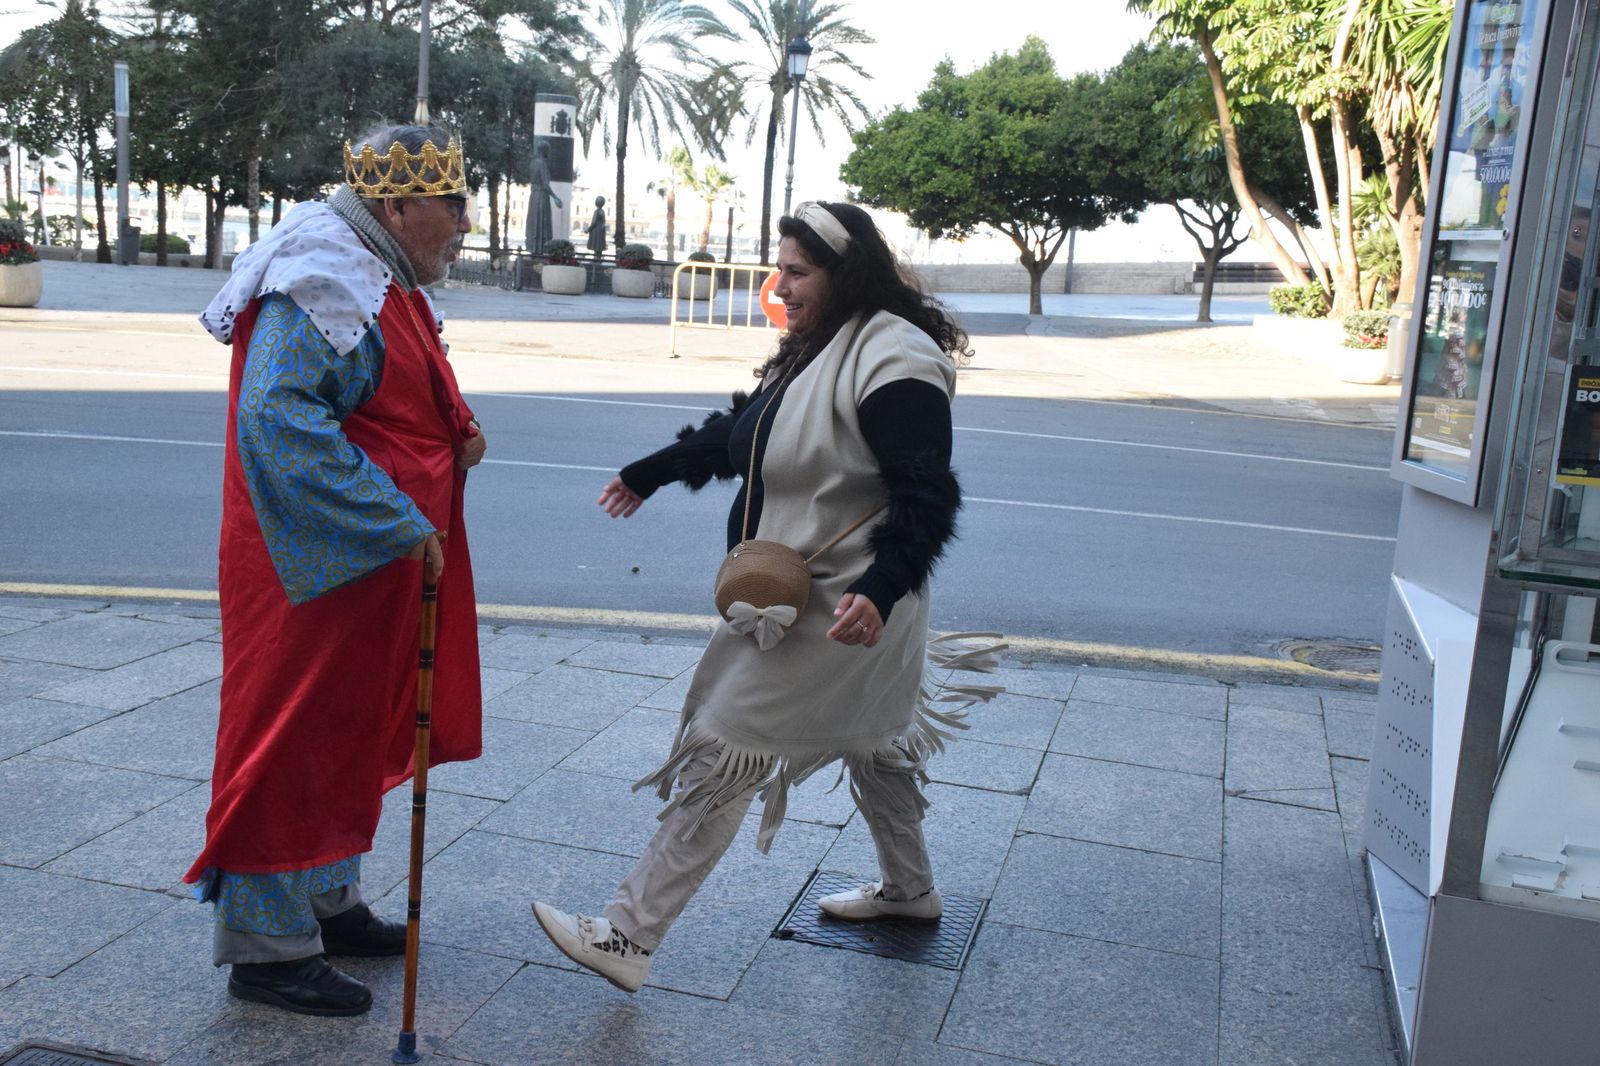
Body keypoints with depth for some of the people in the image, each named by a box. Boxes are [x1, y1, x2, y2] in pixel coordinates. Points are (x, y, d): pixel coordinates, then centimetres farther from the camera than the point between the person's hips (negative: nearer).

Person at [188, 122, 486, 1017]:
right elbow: (277, 420, -28)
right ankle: (266, 945, 14)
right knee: (295, 738, 0)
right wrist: (398, 524, -26)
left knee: (354, 734, 19)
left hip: (376, 567, 11)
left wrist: (456, 433, 4)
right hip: (314, 566, -11)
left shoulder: (390, 283, 15)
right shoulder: (322, 285, -19)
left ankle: (328, 904, 35)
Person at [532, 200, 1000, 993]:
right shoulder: (814, 350, 11)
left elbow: (927, 498, -24)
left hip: (841, 612, -10)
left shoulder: (895, 362, -20)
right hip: (791, 595, 10)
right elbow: (739, 434, 22)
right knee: (869, 739, 24)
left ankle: (628, 938, 1)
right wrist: (652, 473, 26)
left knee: (721, 756, -7)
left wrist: (880, 589, -37)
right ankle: (910, 889, 45)